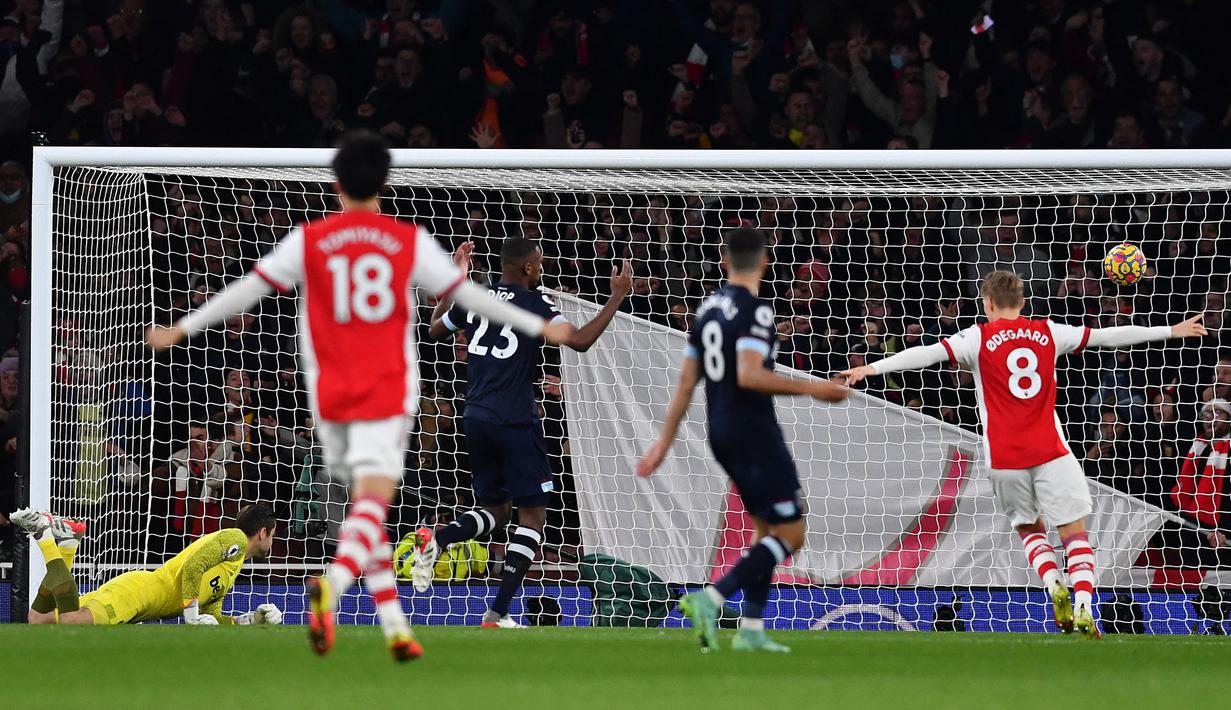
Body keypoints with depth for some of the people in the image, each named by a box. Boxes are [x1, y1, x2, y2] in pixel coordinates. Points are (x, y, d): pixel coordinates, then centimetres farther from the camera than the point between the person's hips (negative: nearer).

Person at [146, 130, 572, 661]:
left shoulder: (309, 241, 1)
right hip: (387, 391, -2)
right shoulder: (410, 241, 0)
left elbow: (247, 290, 2)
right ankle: (332, 584, -41)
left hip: (329, 394, 2)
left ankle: (395, 626, 11)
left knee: (365, 503, 15)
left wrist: (183, 328, 11)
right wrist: (537, 327, 16)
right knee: (373, 502, -12)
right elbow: (467, 294, 5)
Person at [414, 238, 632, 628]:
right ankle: (498, 614, -9)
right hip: (515, 420, -6)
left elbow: (435, 329, 27)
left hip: (476, 417, 6)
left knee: (495, 512, 20)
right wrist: (617, 296, -10)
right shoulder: (534, 303, -7)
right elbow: (580, 340, -17)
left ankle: (436, 539, -11)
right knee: (532, 515, 2)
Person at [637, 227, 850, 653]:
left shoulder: (708, 310, 11)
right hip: (754, 436, -9)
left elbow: (686, 382, 12)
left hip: (721, 437, 9)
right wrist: (809, 389, -21)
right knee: (790, 534, -5)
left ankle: (751, 630, 11)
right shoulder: (756, 310, -14)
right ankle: (710, 600, -18)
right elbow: (749, 376, -26)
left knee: (767, 529, 17)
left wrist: (664, 442, 15)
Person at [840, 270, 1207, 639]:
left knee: (1029, 528, 20)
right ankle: (1084, 608, -16)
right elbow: (1109, 336, 13)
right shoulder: (1048, 333, 7)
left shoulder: (979, 337, 0)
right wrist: (1170, 331, 23)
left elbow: (928, 353, -11)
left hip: (1005, 457, 0)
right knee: (1074, 531, 2)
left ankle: (1055, 587, -5)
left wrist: (873, 369, -12)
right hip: (1050, 451, 0)